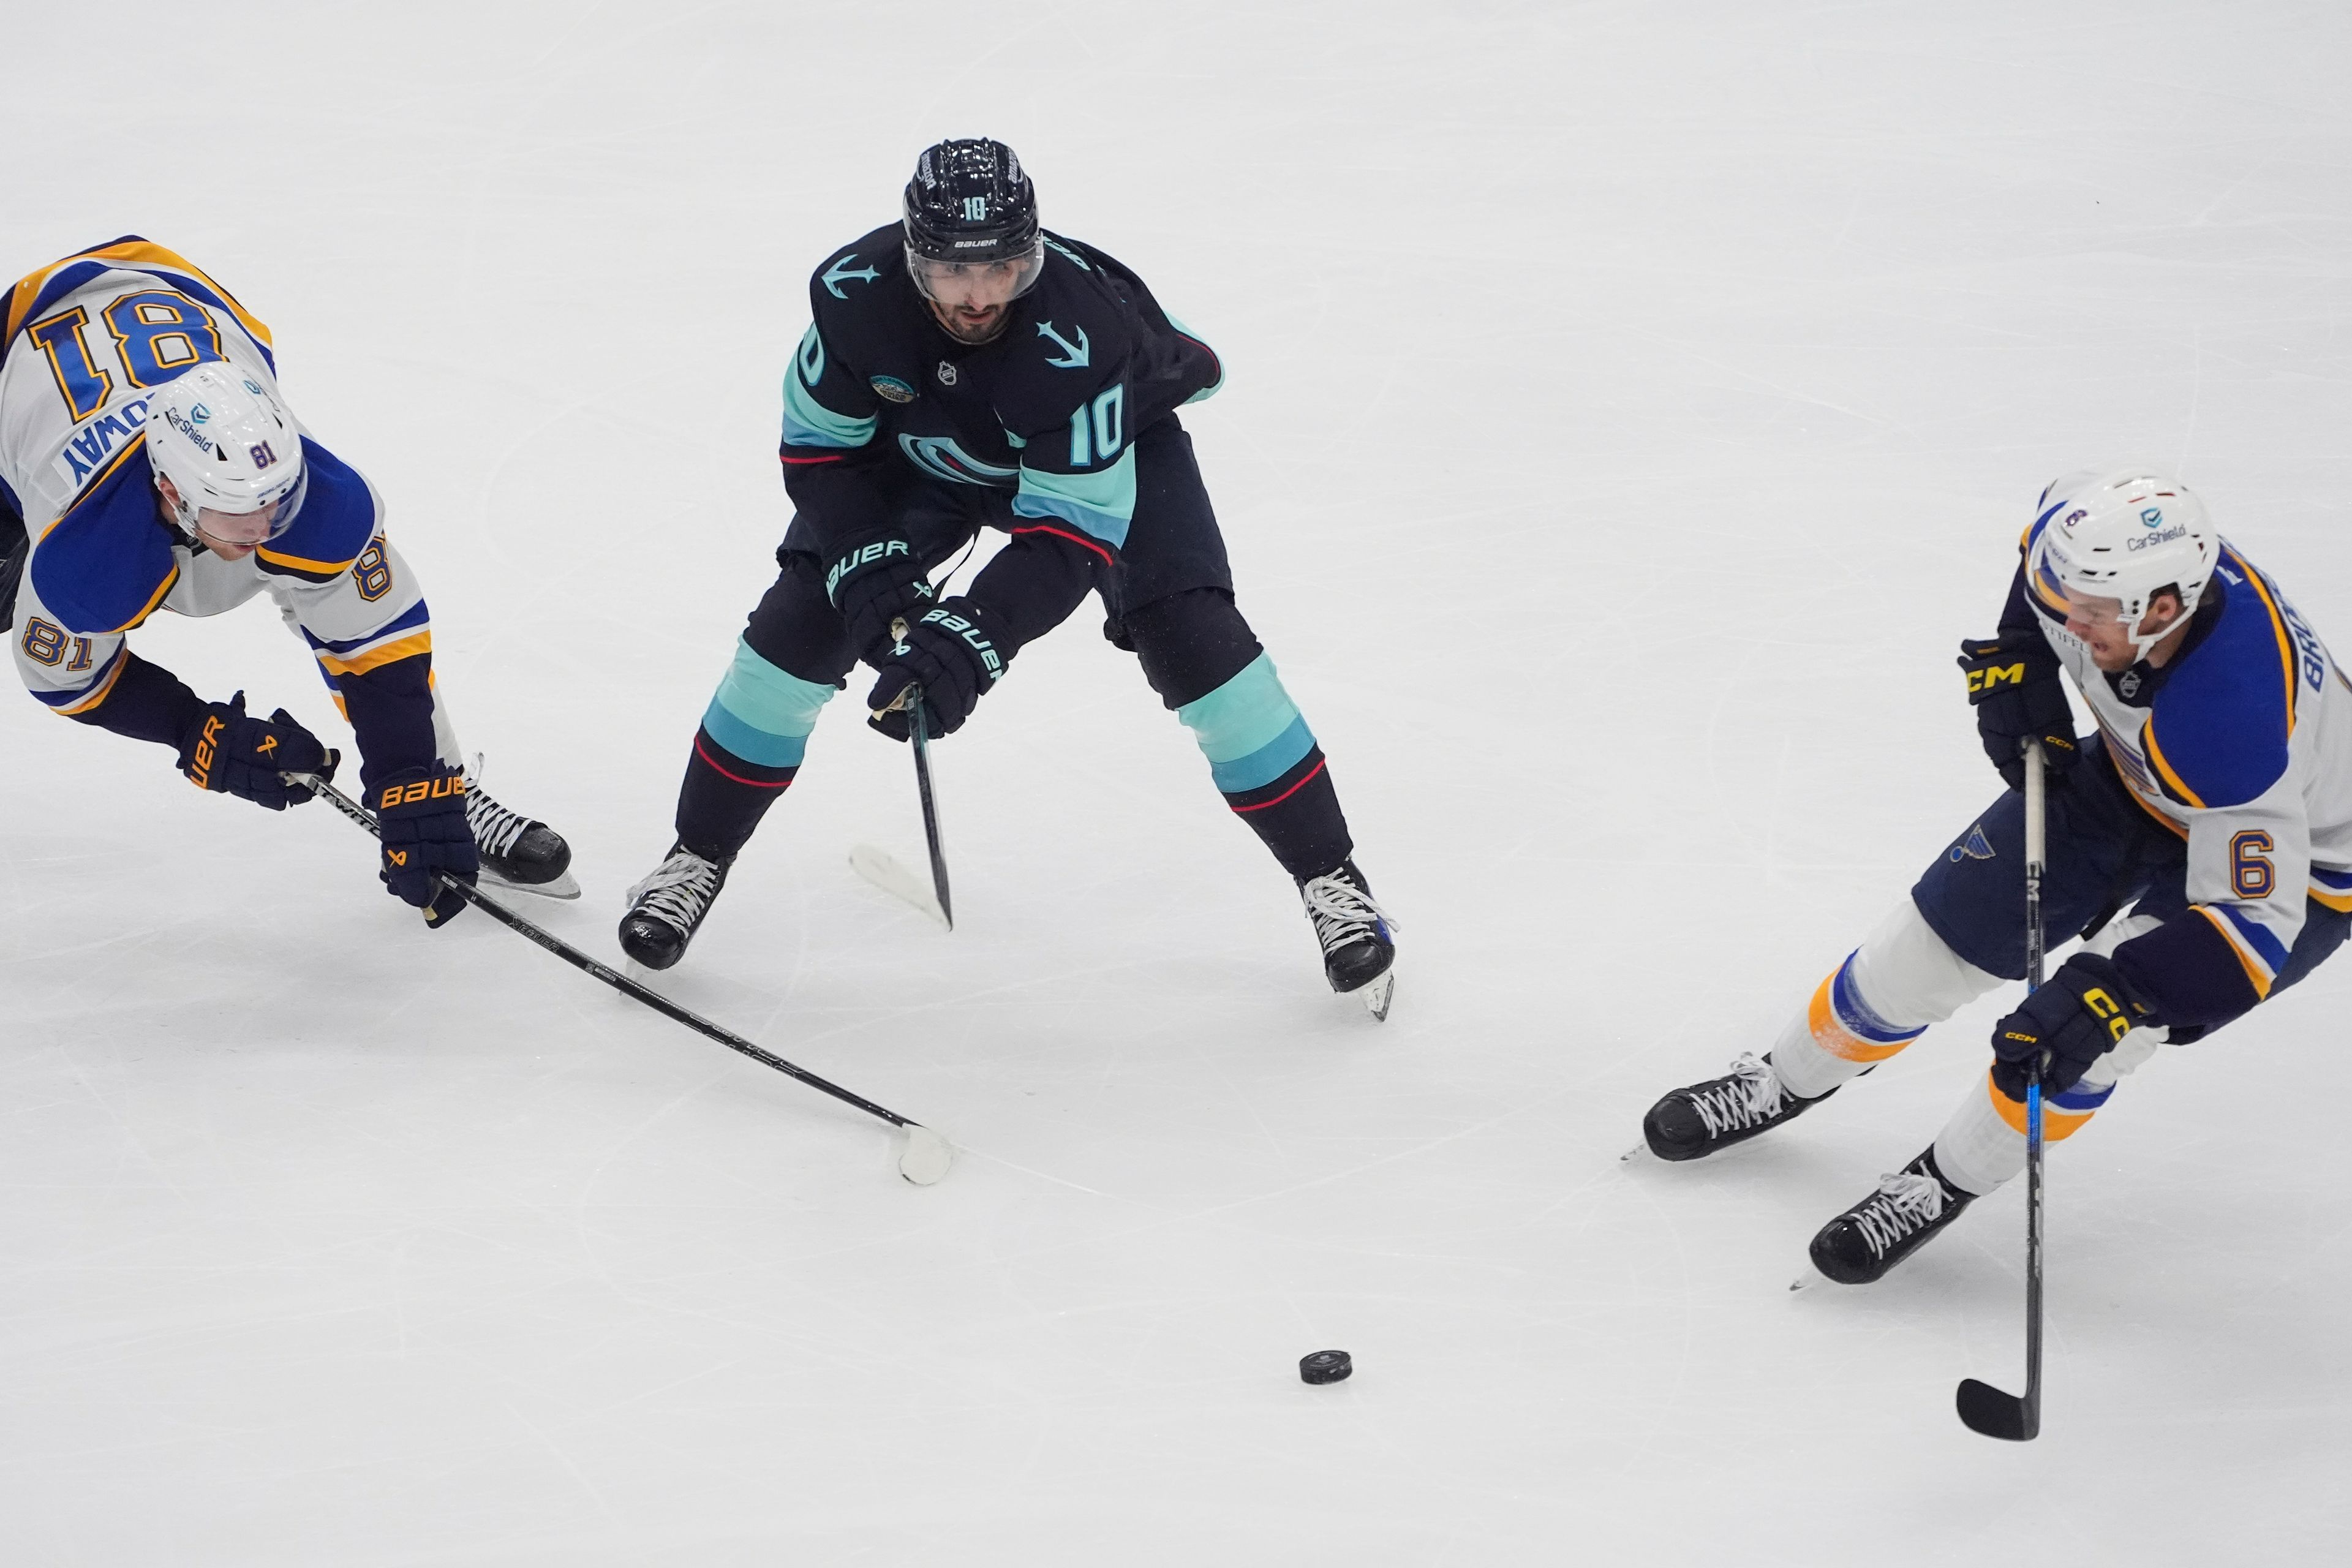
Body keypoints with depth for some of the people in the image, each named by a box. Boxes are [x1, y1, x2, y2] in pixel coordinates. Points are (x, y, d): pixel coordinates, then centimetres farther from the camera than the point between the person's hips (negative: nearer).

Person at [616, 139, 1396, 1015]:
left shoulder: (1077, 333, -42)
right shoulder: (854, 294, -32)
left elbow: (1070, 535, -40)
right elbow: (817, 447, -16)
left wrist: (971, 639, -51)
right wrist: (869, 570, -29)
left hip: (1111, 441, -3)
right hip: (921, 445, 3)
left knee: (1191, 637, -18)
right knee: (804, 617, -10)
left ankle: (1329, 877, -3)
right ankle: (697, 858, 9)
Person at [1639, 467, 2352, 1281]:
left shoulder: (2238, 731, -45)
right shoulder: (2102, 553, -27)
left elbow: (2252, 921, -43)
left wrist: (2113, 995, -51)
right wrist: (2017, 659, -7)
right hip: (2131, 774, 6)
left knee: (2089, 1026, -23)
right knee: (1946, 928, 6)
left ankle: (1948, 1181, 1)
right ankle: (1788, 1080, 31)